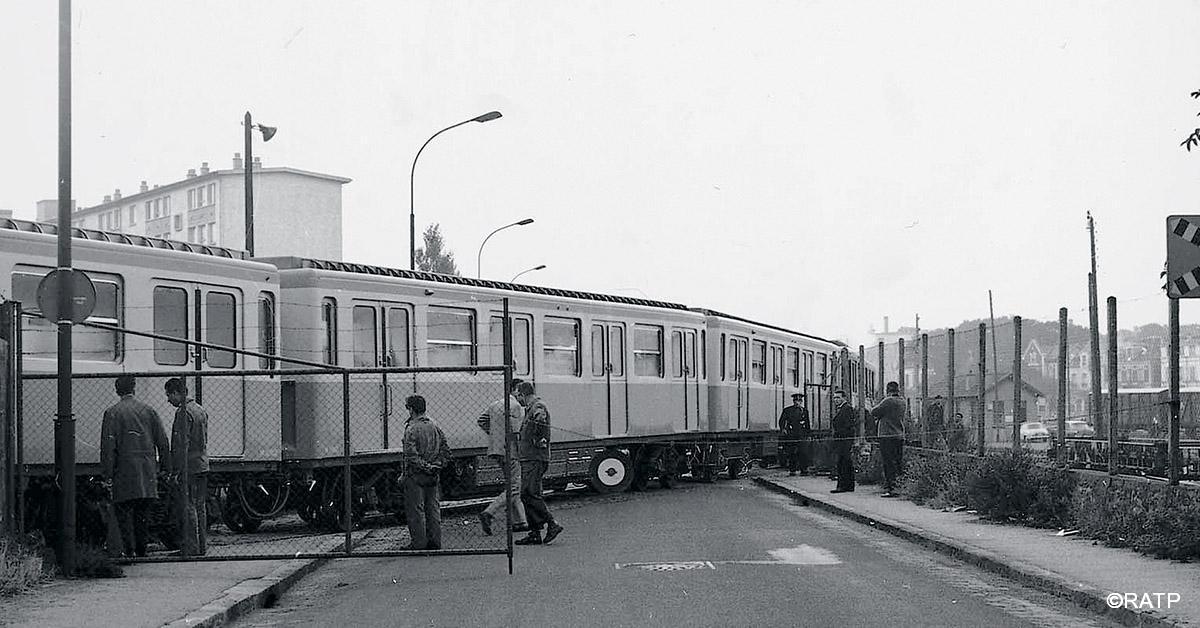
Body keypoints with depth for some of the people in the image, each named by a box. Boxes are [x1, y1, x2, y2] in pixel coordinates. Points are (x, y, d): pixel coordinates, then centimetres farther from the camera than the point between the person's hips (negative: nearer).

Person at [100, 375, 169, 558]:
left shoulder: (112, 412, -5)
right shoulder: (148, 411, 7)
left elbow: (108, 446, -9)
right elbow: (163, 442, 8)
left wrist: (107, 475, -7)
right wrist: (164, 465, 17)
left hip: (125, 473, -4)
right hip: (148, 473, 4)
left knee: (123, 511, 1)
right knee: (142, 513, 12)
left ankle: (130, 551, -8)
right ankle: (141, 551, 17)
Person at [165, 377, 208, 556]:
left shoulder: (184, 412, -14)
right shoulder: (200, 410, 16)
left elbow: (181, 445, -18)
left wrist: (176, 471, -17)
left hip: (188, 468, -9)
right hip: (202, 466, 9)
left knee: (187, 508, -6)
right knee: (200, 507, 12)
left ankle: (190, 549, -6)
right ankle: (201, 546, 16)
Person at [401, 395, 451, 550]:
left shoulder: (412, 429, -13)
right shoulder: (435, 428, 9)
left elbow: (411, 455, -22)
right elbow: (446, 451, 10)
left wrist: (424, 466, -15)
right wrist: (438, 465, 5)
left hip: (416, 475, -7)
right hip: (434, 476, 7)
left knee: (415, 509, 1)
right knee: (433, 508, 12)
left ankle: (419, 542, 2)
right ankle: (435, 541, 15)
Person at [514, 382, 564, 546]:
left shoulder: (538, 407, -10)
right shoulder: (531, 409, 23)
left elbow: (541, 417, -33)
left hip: (535, 459, -10)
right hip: (529, 459, 10)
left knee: (530, 494, -15)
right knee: (526, 495, 8)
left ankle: (552, 524, -13)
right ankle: (535, 534, 8)